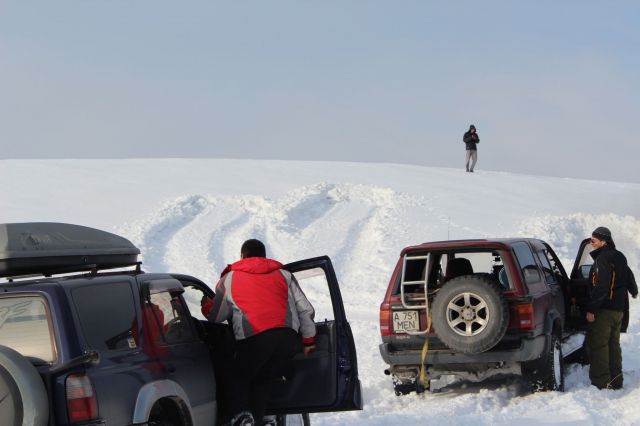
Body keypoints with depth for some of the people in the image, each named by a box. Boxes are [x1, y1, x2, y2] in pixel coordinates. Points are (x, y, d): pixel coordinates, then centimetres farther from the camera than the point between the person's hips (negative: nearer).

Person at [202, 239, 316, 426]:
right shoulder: (284, 275, 23)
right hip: (288, 338, 3)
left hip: (254, 340, -3)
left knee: (239, 379, 15)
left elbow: (216, 317, 19)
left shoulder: (230, 279, 16)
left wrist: (206, 307, 41)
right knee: (262, 382, 20)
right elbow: (306, 310, 18)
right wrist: (308, 340, 26)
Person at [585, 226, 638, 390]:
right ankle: (616, 380, 22)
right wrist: (633, 291, 47)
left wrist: (591, 309, -25)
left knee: (597, 346, -6)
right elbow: (629, 277, 26)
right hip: (619, 308, 10)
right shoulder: (619, 257, 12)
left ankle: (601, 383, -9)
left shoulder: (602, 260, -18)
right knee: (613, 344, 17)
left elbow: (600, 287, -26)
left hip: (604, 309, -10)